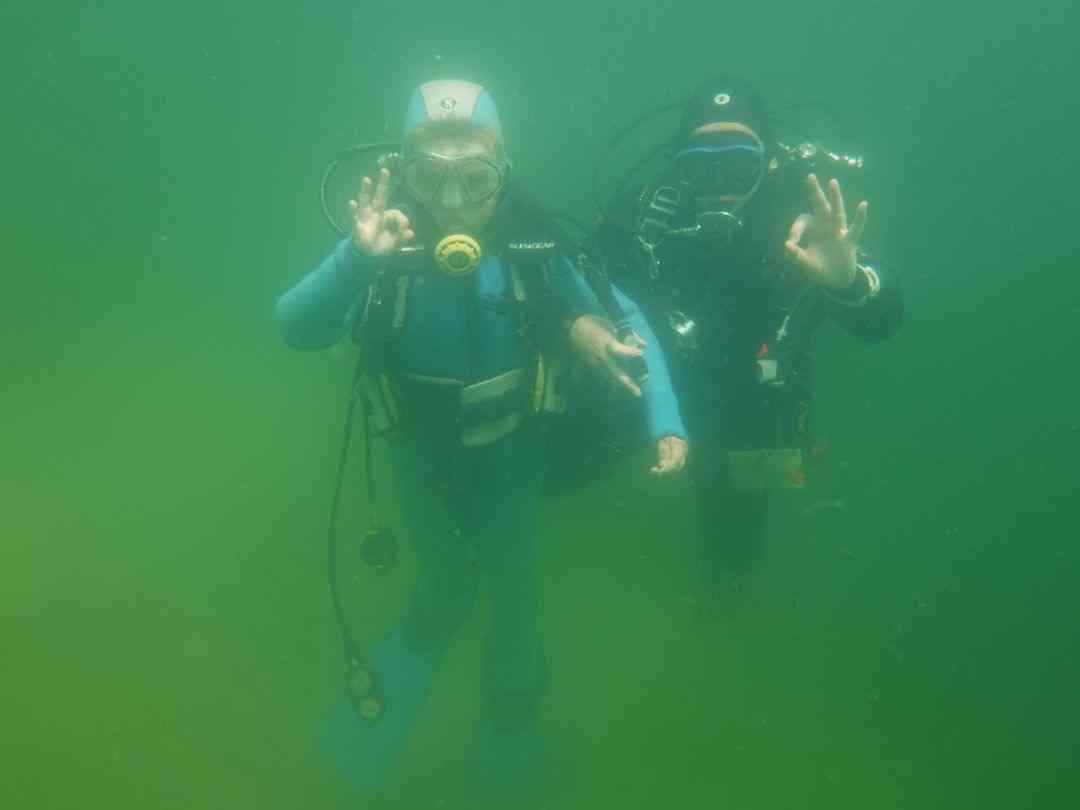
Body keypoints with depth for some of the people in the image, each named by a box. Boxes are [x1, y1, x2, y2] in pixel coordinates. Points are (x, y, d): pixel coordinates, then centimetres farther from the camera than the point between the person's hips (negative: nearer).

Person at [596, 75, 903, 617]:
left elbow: (882, 319, -39)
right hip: (647, 395, 1)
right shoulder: (644, 214, -27)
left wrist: (847, 280, -60)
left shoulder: (797, 224, -30)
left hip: (748, 426, 0)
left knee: (726, 583, 17)